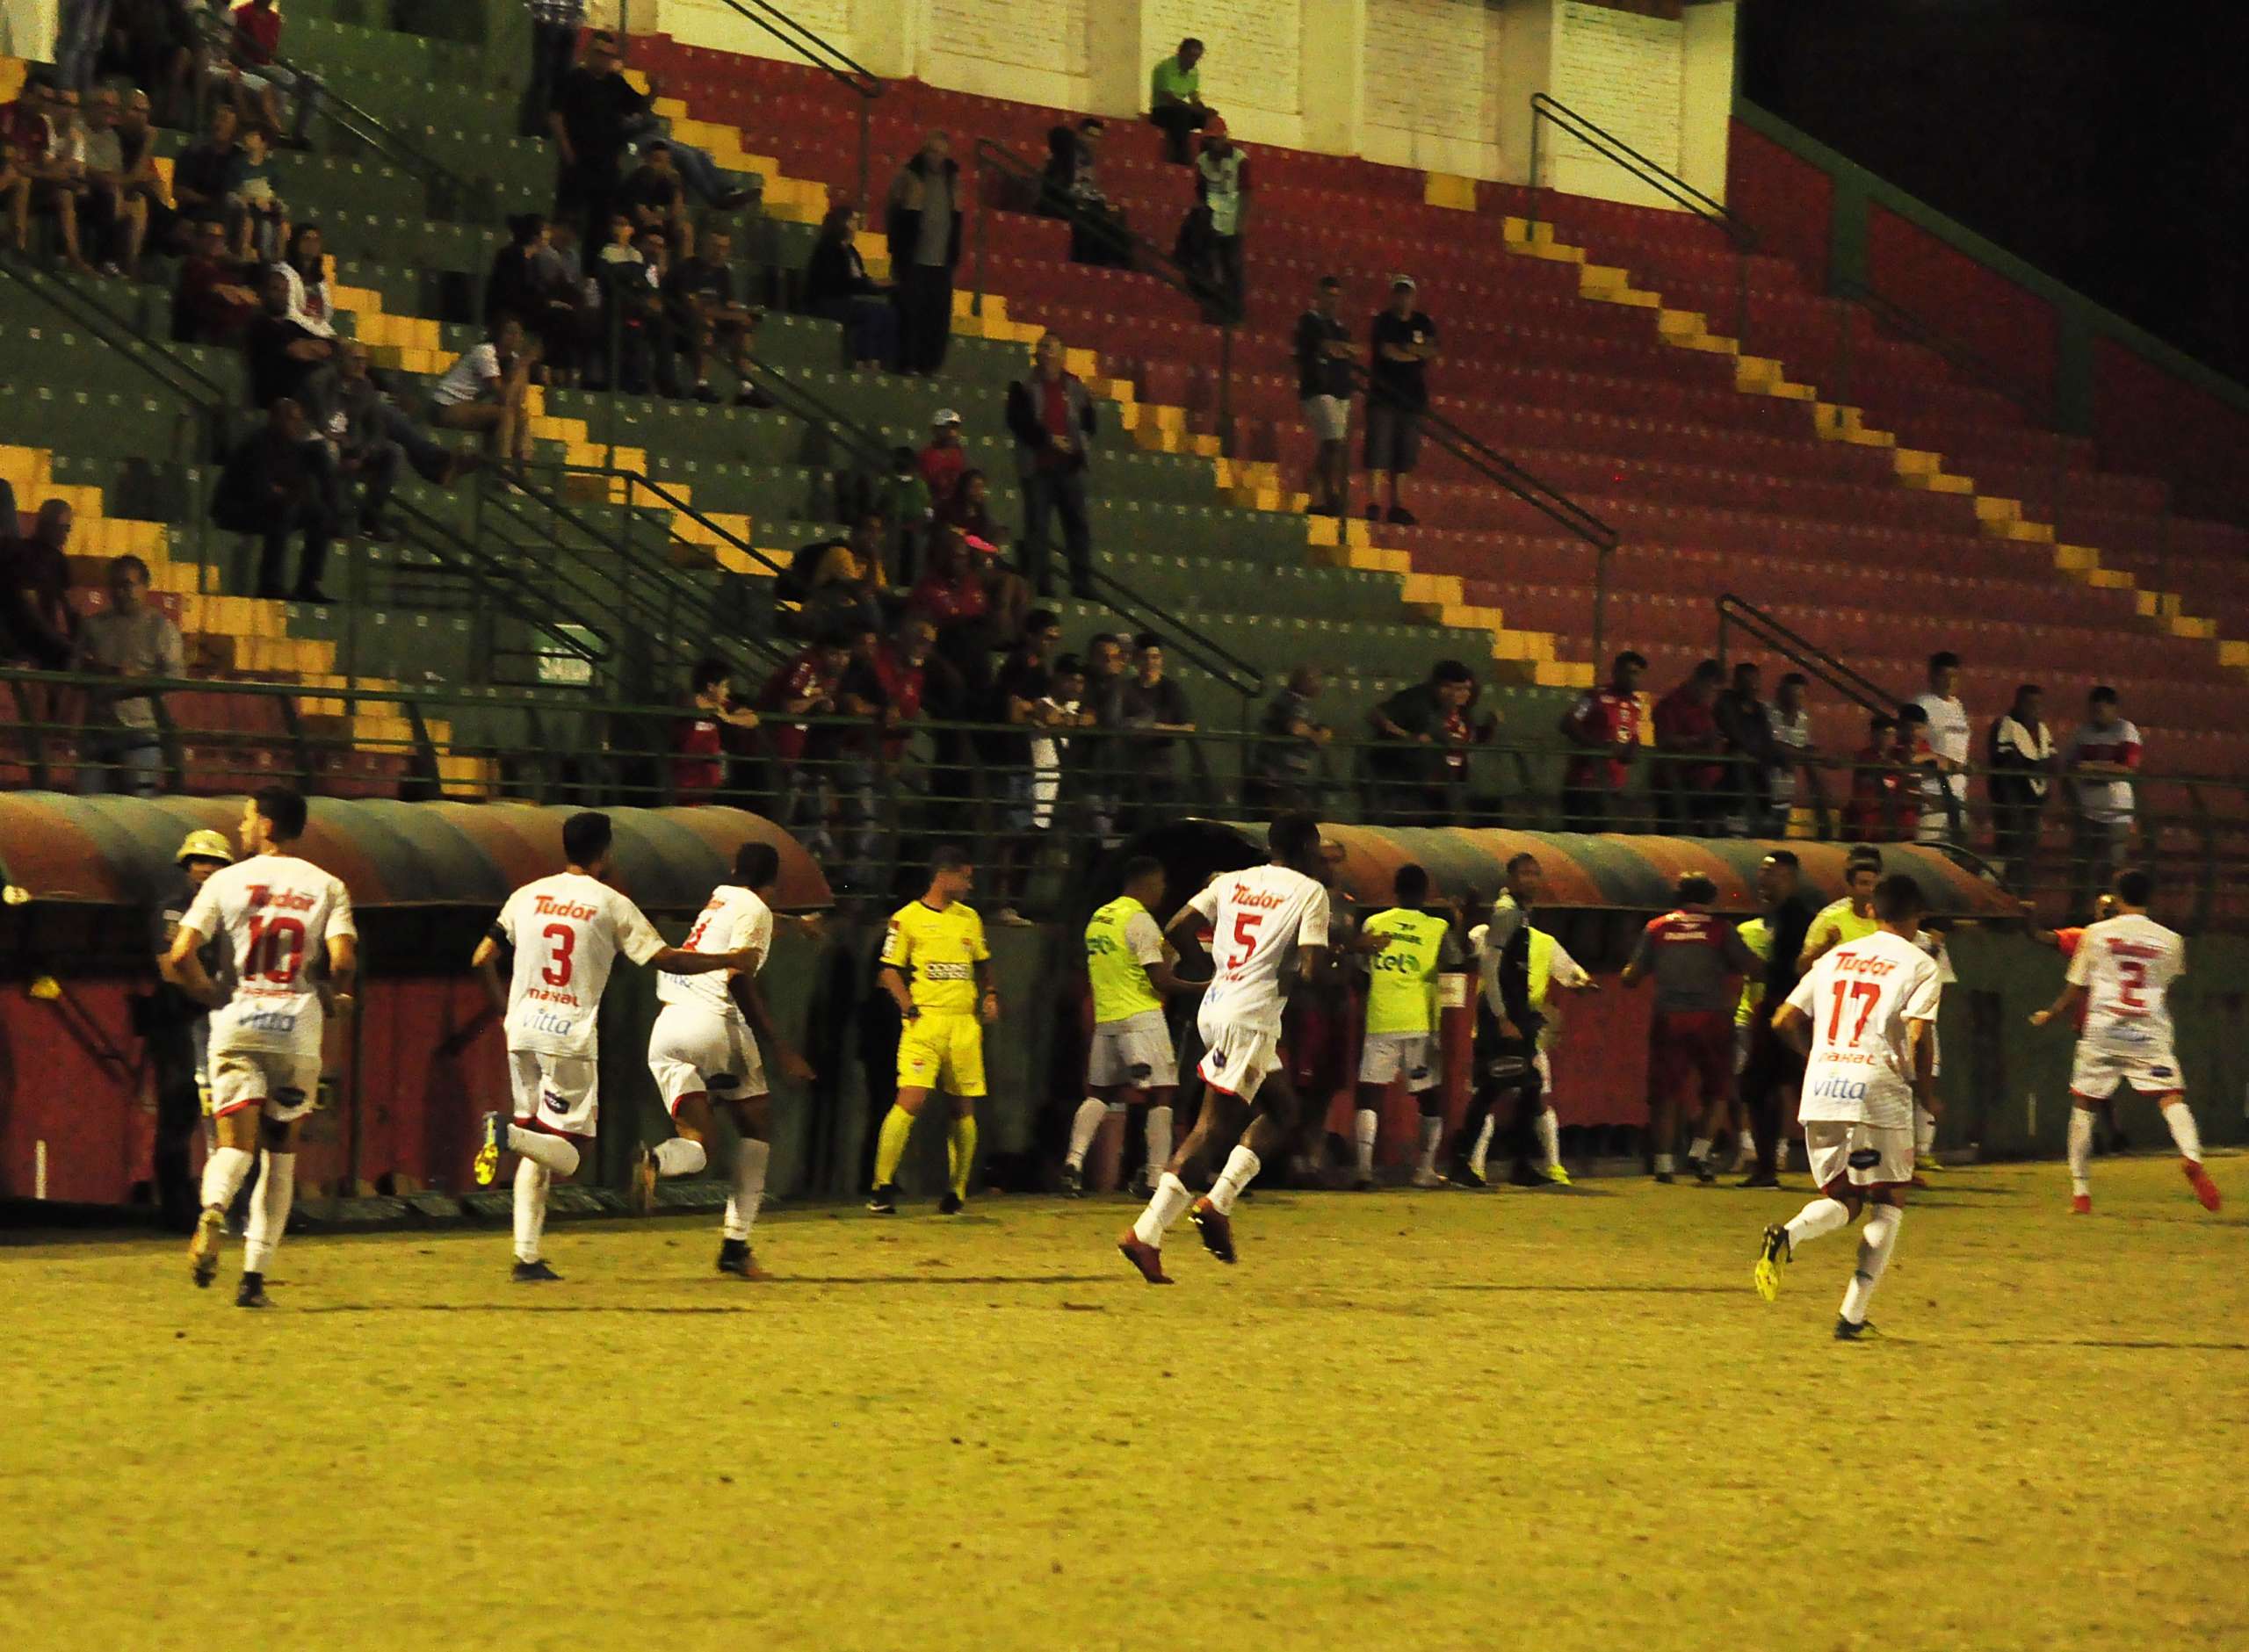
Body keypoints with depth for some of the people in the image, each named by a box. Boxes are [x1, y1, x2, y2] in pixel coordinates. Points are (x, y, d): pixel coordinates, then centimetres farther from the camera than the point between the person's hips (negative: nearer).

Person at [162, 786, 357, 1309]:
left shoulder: (227, 881, 3)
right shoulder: (326, 887, 5)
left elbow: (180, 957, -4)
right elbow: (343, 960, -10)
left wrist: (208, 994, 14)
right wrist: (334, 999, 11)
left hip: (238, 1023, -1)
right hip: (297, 1028, 1)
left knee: (236, 1142, -5)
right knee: (280, 1152, 12)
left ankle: (213, 1210, -40)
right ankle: (255, 1276, 8)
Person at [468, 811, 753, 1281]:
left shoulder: (528, 896, 8)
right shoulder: (611, 905, -3)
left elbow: (482, 959, 8)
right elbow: (665, 959, -6)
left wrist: (503, 1008, 24)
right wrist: (731, 961, 7)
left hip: (523, 1031, 5)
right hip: (572, 1039, -5)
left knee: (535, 1152, 13)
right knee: (566, 1155, -1)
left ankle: (527, 1257, 6)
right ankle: (508, 1131, -31)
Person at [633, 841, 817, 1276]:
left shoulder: (718, 899, 23)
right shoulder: (755, 910, 0)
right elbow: (739, 979, -11)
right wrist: (780, 1049, -11)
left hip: (666, 1027, 6)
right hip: (714, 1023, -6)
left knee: (698, 1145, 5)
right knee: (757, 1126, 11)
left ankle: (655, 1160, -32)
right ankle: (735, 1243, 2)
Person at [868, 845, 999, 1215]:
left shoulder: (970, 918, 17)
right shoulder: (908, 918, 0)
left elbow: (982, 964, 27)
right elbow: (890, 971, 1)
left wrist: (989, 995, 9)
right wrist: (909, 1008, -11)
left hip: (965, 1022, 5)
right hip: (926, 1019, -5)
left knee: (964, 1107, 4)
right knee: (912, 1099, -16)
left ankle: (956, 1192, 13)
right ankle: (883, 1188, -11)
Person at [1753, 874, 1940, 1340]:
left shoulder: (1836, 957, 17)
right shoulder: (1919, 965, 1)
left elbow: (1785, 1021, 15)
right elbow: (1918, 1038, -11)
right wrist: (1924, 1091, 4)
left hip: (1820, 1091, 4)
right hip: (1878, 1091, -4)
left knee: (1842, 1200, 15)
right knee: (1888, 1201, 11)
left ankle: (1787, 1235, -19)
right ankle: (1853, 1316, 0)